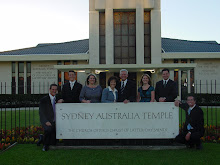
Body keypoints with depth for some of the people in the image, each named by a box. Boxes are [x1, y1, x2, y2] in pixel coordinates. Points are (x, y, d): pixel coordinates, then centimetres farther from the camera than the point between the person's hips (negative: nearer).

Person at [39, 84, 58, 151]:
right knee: (49, 129, -34)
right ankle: (45, 145, -12)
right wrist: (46, 121, -21)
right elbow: (41, 112, -7)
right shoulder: (43, 100, -1)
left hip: (56, 121, 4)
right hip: (47, 121, -4)